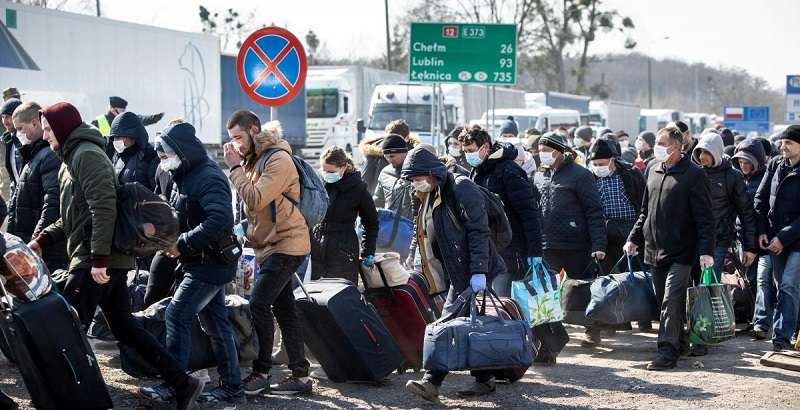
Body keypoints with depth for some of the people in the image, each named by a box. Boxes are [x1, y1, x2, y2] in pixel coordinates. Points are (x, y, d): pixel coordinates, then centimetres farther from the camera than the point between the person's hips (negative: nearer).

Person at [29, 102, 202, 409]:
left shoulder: (87, 154, -11)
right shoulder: (71, 158, 21)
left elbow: (104, 208, -20)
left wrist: (98, 259, -24)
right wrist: (43, 239, 11)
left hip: (96, 262, -10)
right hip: (107, 260, 10)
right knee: (125, 328, 10)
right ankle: (182, 383, 11)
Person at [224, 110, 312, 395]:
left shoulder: (278, 159, -15)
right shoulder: (254, 159, 13)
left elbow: (255, 200, -23)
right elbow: (251, 203, 13)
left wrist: (235, 168, -18)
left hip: (286, 245, -10)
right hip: (270, 245, 10)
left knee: (258, 304, -14)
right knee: (284, 310, 9)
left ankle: (261, 374, -7)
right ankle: (300, 376, 12)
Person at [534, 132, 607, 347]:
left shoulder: (579, 175, -7)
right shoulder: (539, 176, 11)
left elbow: (595, 212, -9)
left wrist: (598, 245, -16)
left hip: (576, 246, -5)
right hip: (547, 247, 5)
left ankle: (592, 332, 21)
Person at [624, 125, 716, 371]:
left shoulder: (693, 175, -8)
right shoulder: (654, 170, 13)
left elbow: (704, 217, -11)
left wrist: (706, 250, -18)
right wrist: (634, 238, 18)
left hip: (680, 252, -7)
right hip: (654, 250, 7)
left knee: (671, 301, -12)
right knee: (663, 301, 11)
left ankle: (668, 351, -12)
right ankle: (678, 343, 23)